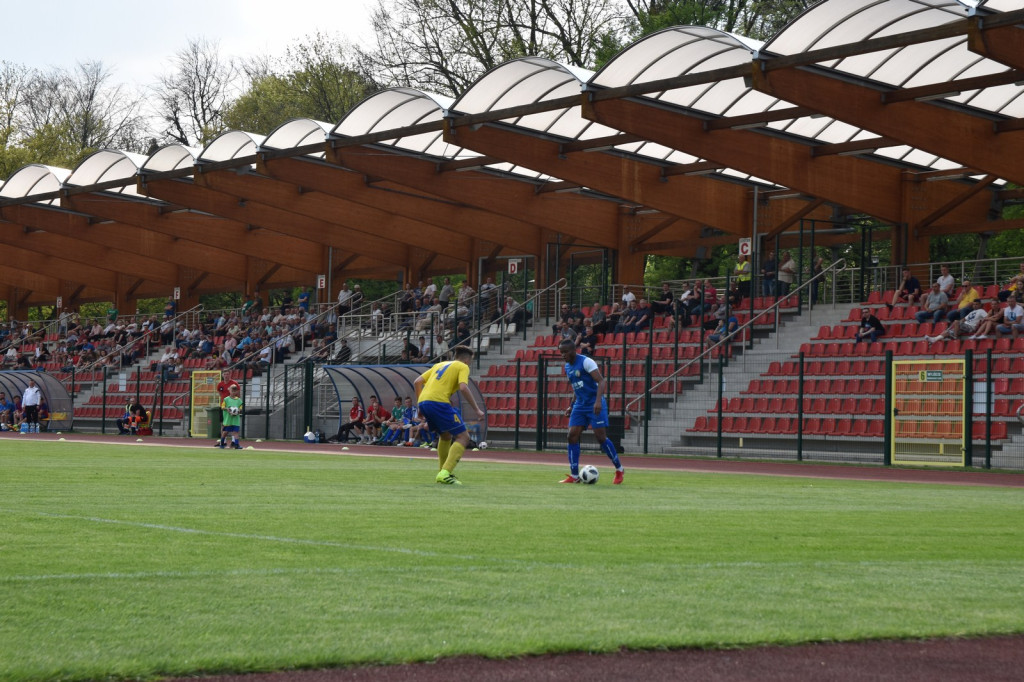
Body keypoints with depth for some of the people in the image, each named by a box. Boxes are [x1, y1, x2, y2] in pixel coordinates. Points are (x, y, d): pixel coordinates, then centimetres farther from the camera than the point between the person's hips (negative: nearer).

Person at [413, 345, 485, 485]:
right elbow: (463, 388, -10)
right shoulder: (463, 367, 9)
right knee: (463, 437, -3)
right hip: (439, 402, -8)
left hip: (423, 401, 8)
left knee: (446, 435, 28)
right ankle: (445, 474, -19)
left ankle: (443, 472, 29)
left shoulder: (440, 365, 29)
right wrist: (477, 410, -7)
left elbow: (417, 382, 24)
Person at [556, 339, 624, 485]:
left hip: (595, 405, -7)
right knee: (572, 436, -5)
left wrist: (598, 401, -33)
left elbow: (602, 382, -21)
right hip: (580, 405, 7)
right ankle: (574, 476, -2)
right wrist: (571, 406, 18)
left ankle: (619, 470, 7)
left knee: (601, 437, -10)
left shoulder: (586, 362, -13)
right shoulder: (567, 367, 12)